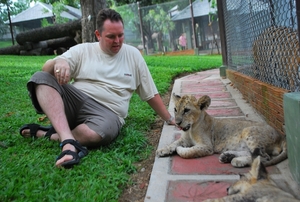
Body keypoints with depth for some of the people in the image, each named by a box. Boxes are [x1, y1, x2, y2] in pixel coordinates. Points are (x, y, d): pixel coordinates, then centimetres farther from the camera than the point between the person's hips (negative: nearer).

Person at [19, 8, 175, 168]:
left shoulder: (133, 55, 11)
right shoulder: (82, 50, 8)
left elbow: (151, 94, 15)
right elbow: (46, 68, 0)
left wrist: (169, 119, 15)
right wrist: (58, 62, -24)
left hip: (107, 112, -1)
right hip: (75, 101, 2)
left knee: (97, 133, -38)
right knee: (41, 78, -23)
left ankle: (46, 134, -12)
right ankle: (68, 141, -37)